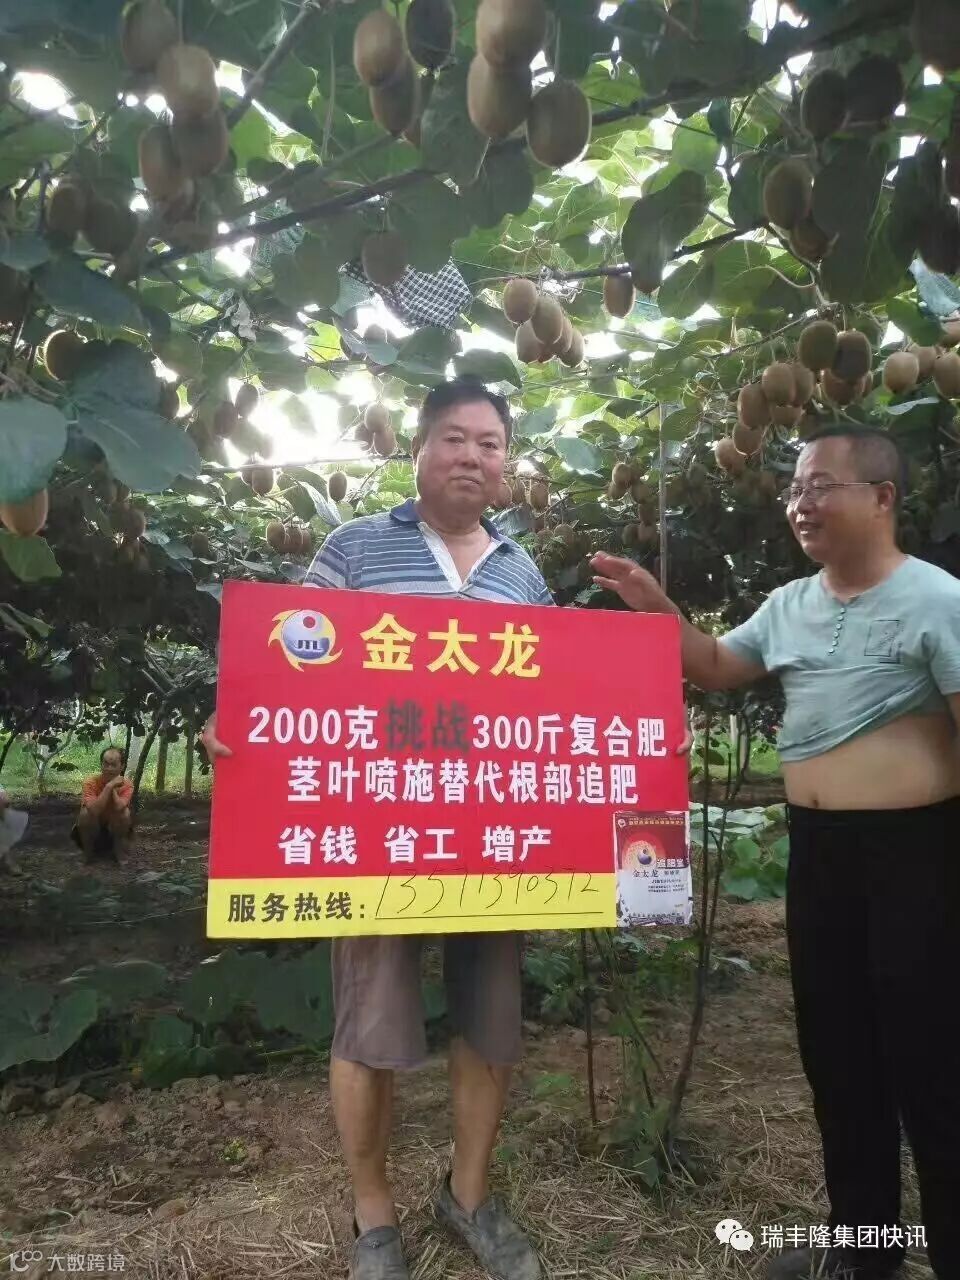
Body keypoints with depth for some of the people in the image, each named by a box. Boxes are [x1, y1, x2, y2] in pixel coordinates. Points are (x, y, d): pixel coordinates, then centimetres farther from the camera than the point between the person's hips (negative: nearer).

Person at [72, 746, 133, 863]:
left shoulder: (126, 784, -17)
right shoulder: (91, 782, -20)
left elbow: (118, 807, -36)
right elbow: (94, 810, -37)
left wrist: (113, 787, -27)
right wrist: (109, 786, -36)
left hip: (114, 831, 0)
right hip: (91, 831, 0)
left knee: (125, 812, -28)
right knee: (85, 813, -29)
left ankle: (118, 851, -7)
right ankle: (88, 851, -6)